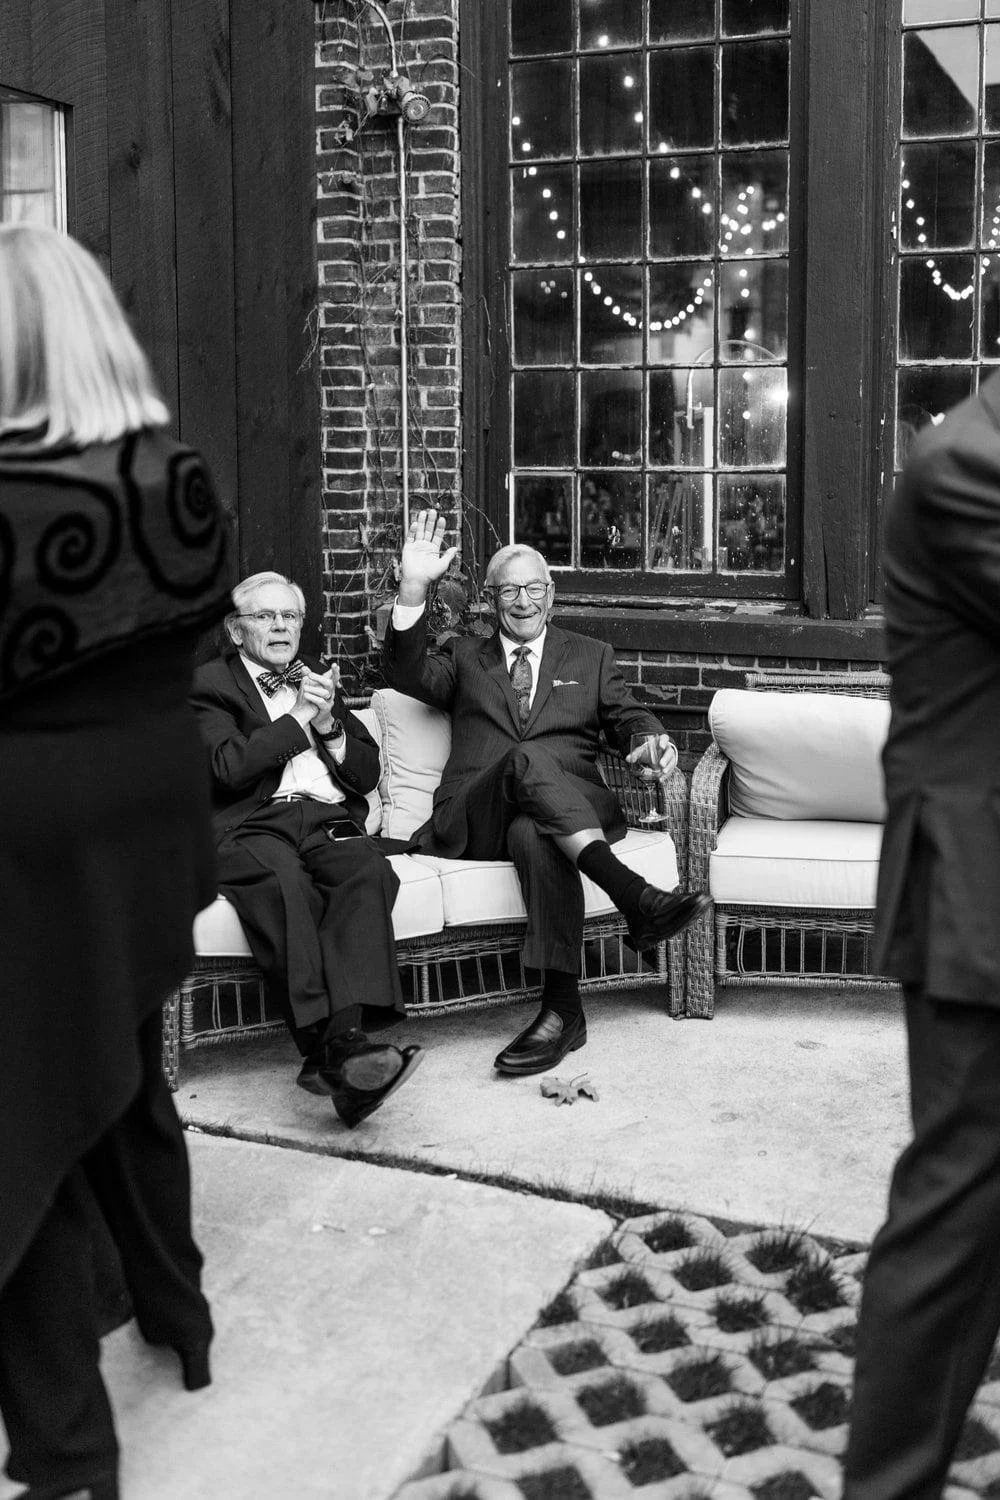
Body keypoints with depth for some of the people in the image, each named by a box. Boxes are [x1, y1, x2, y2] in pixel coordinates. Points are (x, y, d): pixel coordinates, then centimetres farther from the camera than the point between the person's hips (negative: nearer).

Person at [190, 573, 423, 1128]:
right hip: (251, 827, -4)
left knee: (368, 871, -32)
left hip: (329, 821, 4)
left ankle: (343, 1035, -46)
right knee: (283, 880, -38)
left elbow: (367, 773, 24)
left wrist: (328, 724, 6)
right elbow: (228, 767, -5)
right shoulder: (209, 683, 13)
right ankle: (333, 1045, -48)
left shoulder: (319, 680, 29)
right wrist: (298, 717, -2)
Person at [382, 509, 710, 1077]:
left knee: (533, 833, -40)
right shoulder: (465, 656, 25)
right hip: (474, 816, 0)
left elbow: (629, 716, 14)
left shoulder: (591, 657, 27)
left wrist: (655, 741, -12)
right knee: (525, 759, -37)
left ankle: (563, 1006, -48)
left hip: (573, 806, 1)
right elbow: (409, 674, 6)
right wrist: (414, 588, -8)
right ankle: (636, 897, -53)